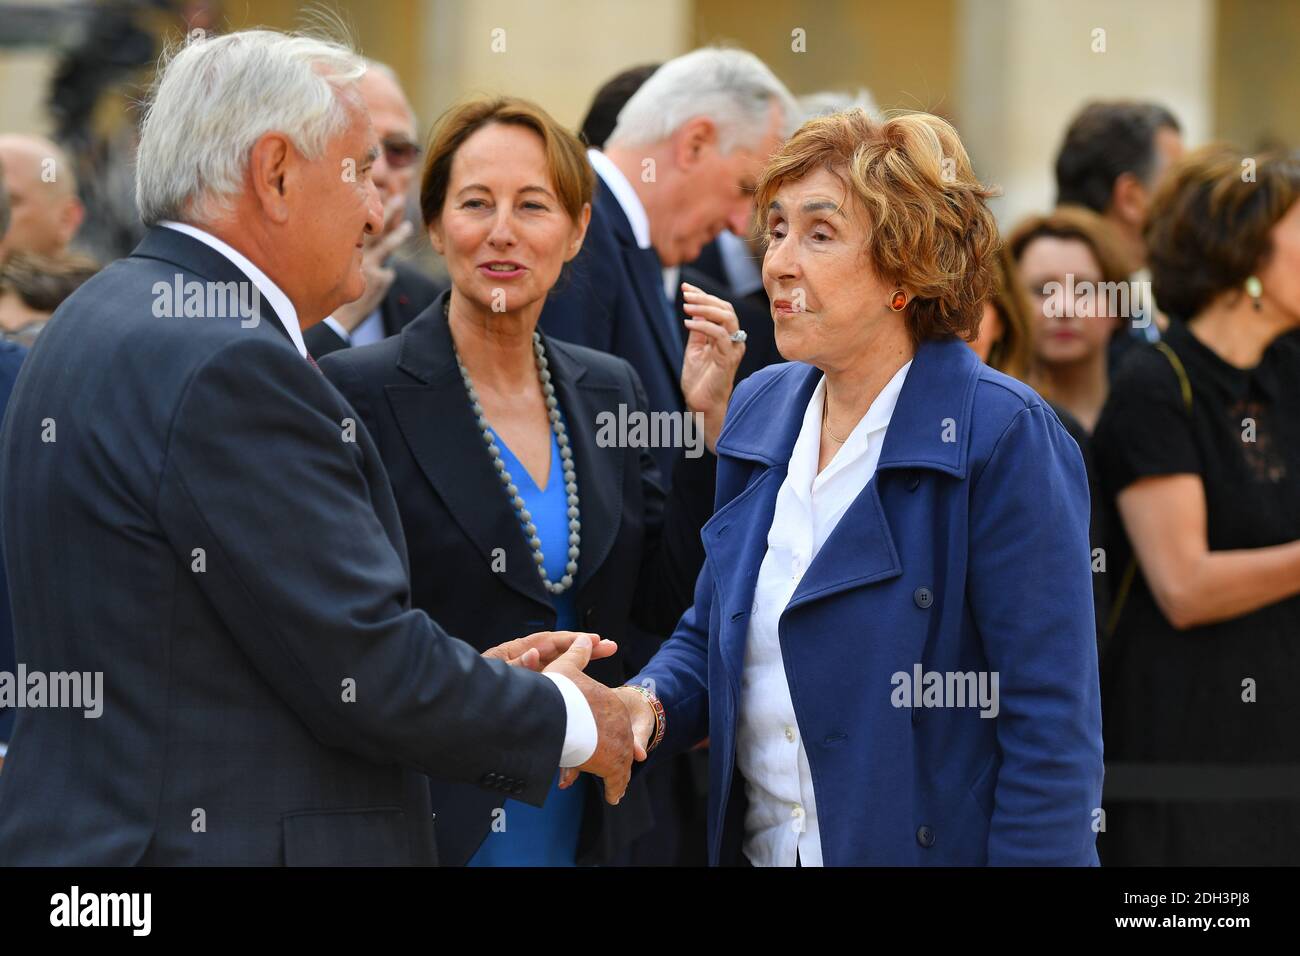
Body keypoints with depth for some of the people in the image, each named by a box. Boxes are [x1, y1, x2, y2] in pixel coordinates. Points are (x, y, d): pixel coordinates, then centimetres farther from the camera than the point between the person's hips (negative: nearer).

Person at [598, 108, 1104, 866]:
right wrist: (649, 704, -4)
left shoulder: (1004, 437, -16)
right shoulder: (761, 413, 6)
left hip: (933, 845, -6)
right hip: (755, 846, 6)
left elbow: (1052, 725, -18)